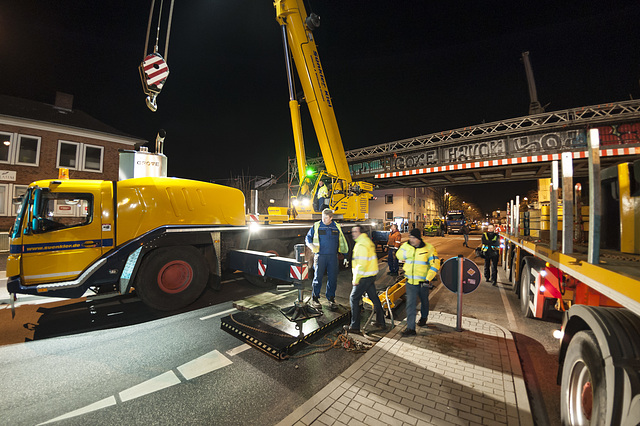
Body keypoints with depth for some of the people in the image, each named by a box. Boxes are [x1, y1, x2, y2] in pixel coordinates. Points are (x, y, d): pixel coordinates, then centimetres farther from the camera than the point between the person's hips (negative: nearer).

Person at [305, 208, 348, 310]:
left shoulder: (337, 227, 8)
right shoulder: (316, 226, 1)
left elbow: (342, 242, 17)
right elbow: (308, 238, 8)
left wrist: (345, 256, 13)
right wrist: (311, 246, -11)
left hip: (333, 257, 2)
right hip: (320, 256, -2)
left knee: (332, 278, 5)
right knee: (318, 277, 2)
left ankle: (331, 299, 21)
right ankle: (315, 299, 18)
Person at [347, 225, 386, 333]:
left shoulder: (361, 245, -19)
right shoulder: (368, 241, 12)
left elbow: (361, 265, -24)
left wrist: (356, 279, -16)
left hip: (364, 277, -10)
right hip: (371, 276, 10)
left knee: (354, 298, 0)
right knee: (374, 297, 18)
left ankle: (355, 326, 7)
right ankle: (380, 322, 30)